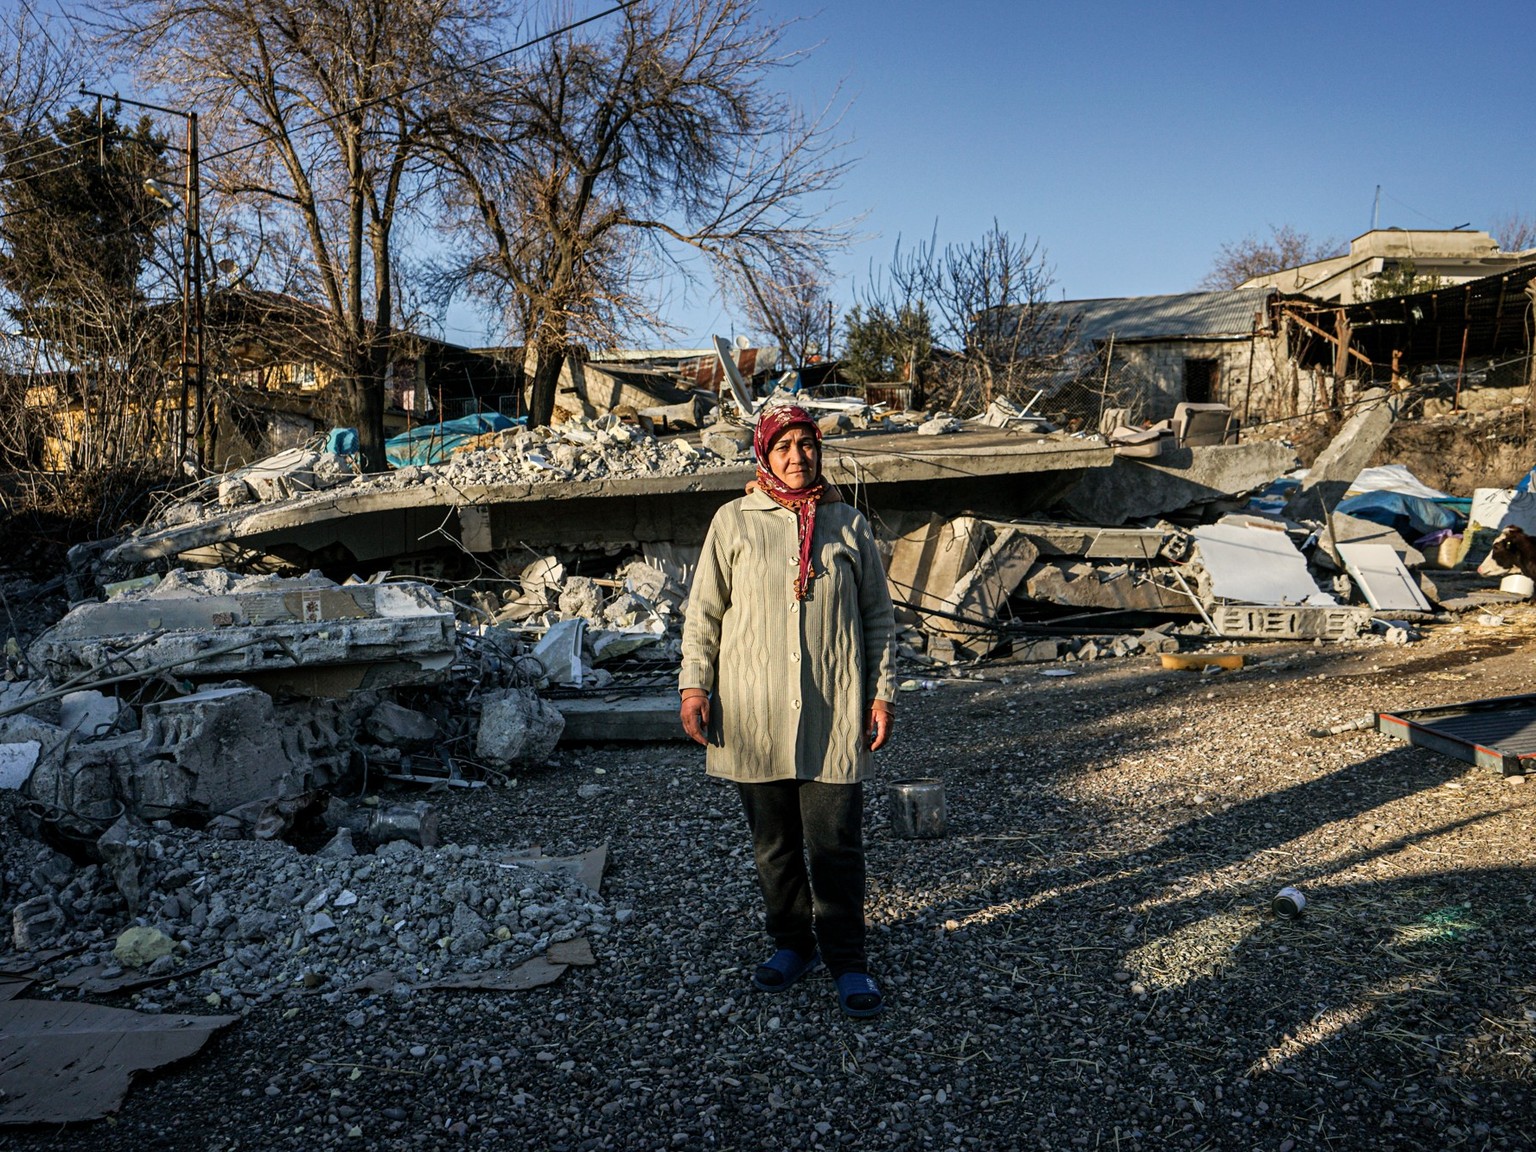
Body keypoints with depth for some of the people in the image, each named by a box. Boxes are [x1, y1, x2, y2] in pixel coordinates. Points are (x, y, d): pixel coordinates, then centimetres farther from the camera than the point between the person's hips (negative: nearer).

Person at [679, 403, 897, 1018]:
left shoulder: (848, 523, 7)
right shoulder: (733, 522, 4)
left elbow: (878, 615, 9)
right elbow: (703, 611, 6)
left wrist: (882, 692, 4)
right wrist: (695, 684, -2)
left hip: (833, 714, 0)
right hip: (753, 713, 1)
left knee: (837, 844, 1)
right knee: (773, 843, 11)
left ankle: (847, 960, 16)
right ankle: (792, 943, 30)